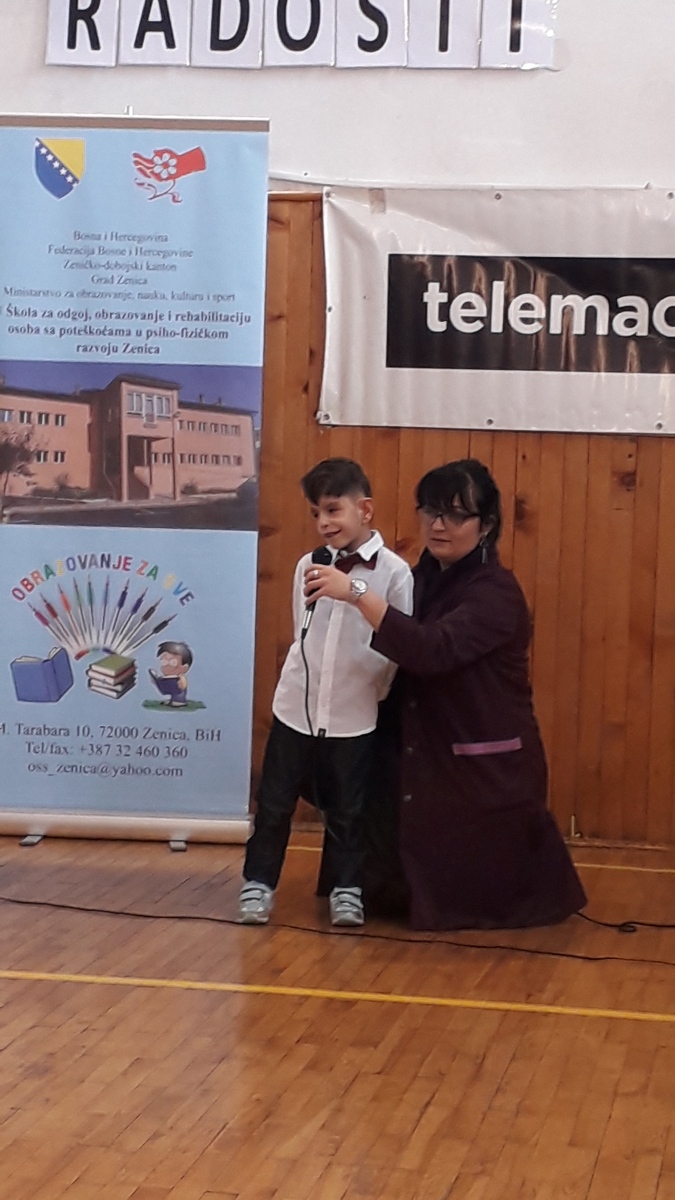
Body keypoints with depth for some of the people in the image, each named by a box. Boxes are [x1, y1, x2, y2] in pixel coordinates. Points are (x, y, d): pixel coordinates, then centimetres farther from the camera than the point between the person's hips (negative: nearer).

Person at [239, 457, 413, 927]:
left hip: (354, 716, -3)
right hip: (295, 707, 3)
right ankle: (258, 883, 22)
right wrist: (309, 677, 8)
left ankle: (347, 889, 25)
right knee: (275, 803, 9)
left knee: (346, 811, 10)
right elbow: (301, 633, 9)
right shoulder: (308, 565, 0)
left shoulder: (394, 572, -11)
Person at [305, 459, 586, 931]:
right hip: (431, 755, 7)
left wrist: (357, 593, -39)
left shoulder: (495, 592, -19)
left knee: (481, 893, 10)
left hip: (488, 767, -7)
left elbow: (432, 650, -34)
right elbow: (409, 651, 11)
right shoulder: (426, 577, 6)